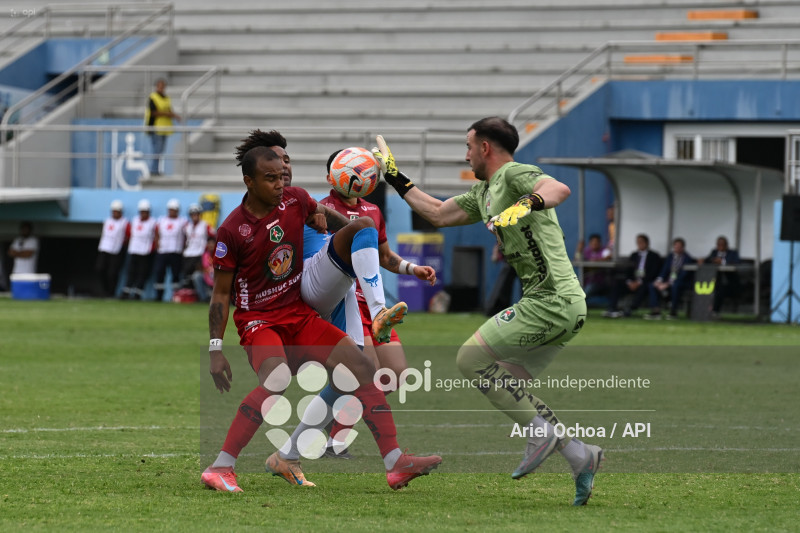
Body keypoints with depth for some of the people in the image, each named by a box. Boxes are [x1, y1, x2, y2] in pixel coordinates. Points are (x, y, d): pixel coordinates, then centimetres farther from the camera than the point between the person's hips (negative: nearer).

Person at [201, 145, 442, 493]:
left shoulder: (296, 201, 0)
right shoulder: (232, 230, -12)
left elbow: (335, 222, 24)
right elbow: (221, 293, -6)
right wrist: (215, 349, -8)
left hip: (300, 314, 6)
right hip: (258, 319, -6)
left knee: (363, 370, -3)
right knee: (276, 382, -34)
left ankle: (395, 464, 1)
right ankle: (220, 470, -31)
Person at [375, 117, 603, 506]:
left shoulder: (514, 174, -7)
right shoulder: (483, 193, 22)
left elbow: (559, 189, -26)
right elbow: (438, 214, 32)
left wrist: (528, 205, -43)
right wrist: (395, 178, 33)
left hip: (551, 301, -10)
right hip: (564, 305, 10)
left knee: (470, 357, -8)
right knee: (508, 389, 9)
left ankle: (540, 429, -10)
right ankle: (578, 455, 4)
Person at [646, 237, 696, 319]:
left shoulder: (688, 259, -7)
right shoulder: (670, 257, 14)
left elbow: (683, 275, -16)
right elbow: (664, 271, 12)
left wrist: (668, 284, -24)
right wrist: (659, 280, -11)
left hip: (681, 283, -6)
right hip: (668, 281, 6)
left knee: (675, 286, -40)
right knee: (652, 285, -15)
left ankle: (673, 312, -27)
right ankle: (655, 311, -21)